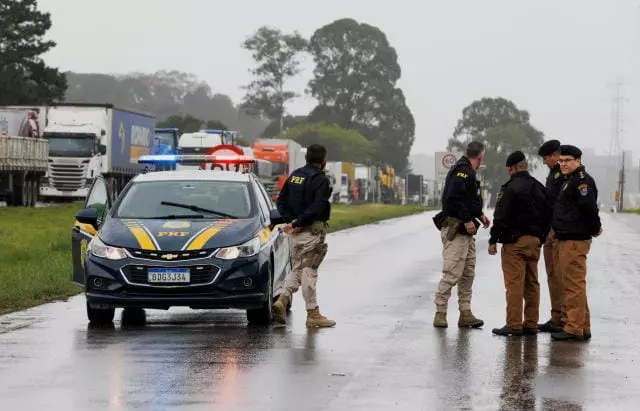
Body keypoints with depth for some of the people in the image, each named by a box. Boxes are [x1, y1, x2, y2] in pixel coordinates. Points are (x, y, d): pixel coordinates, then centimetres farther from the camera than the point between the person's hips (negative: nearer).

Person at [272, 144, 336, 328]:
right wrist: (297, 223, -17)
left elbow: (281, 201, 10)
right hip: (312, 230, -7)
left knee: (297, 269, 15)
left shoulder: (294, 175, 12)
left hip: (296, 232, 7)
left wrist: (291, 221, 0)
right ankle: (313, 314, 3)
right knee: (309, 271, -3)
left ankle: (282, 300, -4)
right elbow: (317, 208, -22)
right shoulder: (320, 180, -12)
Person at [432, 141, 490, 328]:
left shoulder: (468, 172, 17)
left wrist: (480, 215, 18)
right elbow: (453, 198, -25)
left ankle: (465, 313, 15)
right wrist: (467, 220, -22)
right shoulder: (462, 172, -15)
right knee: (452, 273, -9)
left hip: (466, 231, 11)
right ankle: (440, 313, -4)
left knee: (468, 274, 11)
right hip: (455, 230, -11)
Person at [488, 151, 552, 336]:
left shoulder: (511, 187, -11)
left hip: (515, 241, -7)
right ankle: (531, 324, 14)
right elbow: (548, 215, 16)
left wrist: (493, 240, -9)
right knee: (532, 284, 11)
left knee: (514, 284, -7)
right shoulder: (540, 188, 13)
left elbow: (501, 217, -14)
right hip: (535, 241, 8)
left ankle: (514, 324, -8)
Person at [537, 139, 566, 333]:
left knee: (562, 275, -9)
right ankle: (556, 317, 17)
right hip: (550, 230, 10)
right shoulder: (552, 173, 19)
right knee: (552, 275, 12)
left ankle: (566, 318, -6)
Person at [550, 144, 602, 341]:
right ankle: (583, 327, 21)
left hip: (575, 241, -11)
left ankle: (574, 328, -10)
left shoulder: (582, 180, -13)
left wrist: (594, 228, -12)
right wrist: (594, 228, 19)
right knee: (574, 284, 15)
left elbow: (589, 206, -23)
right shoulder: (570, 180, 20)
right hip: (567, 240, 11)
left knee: (574, 284, -10)